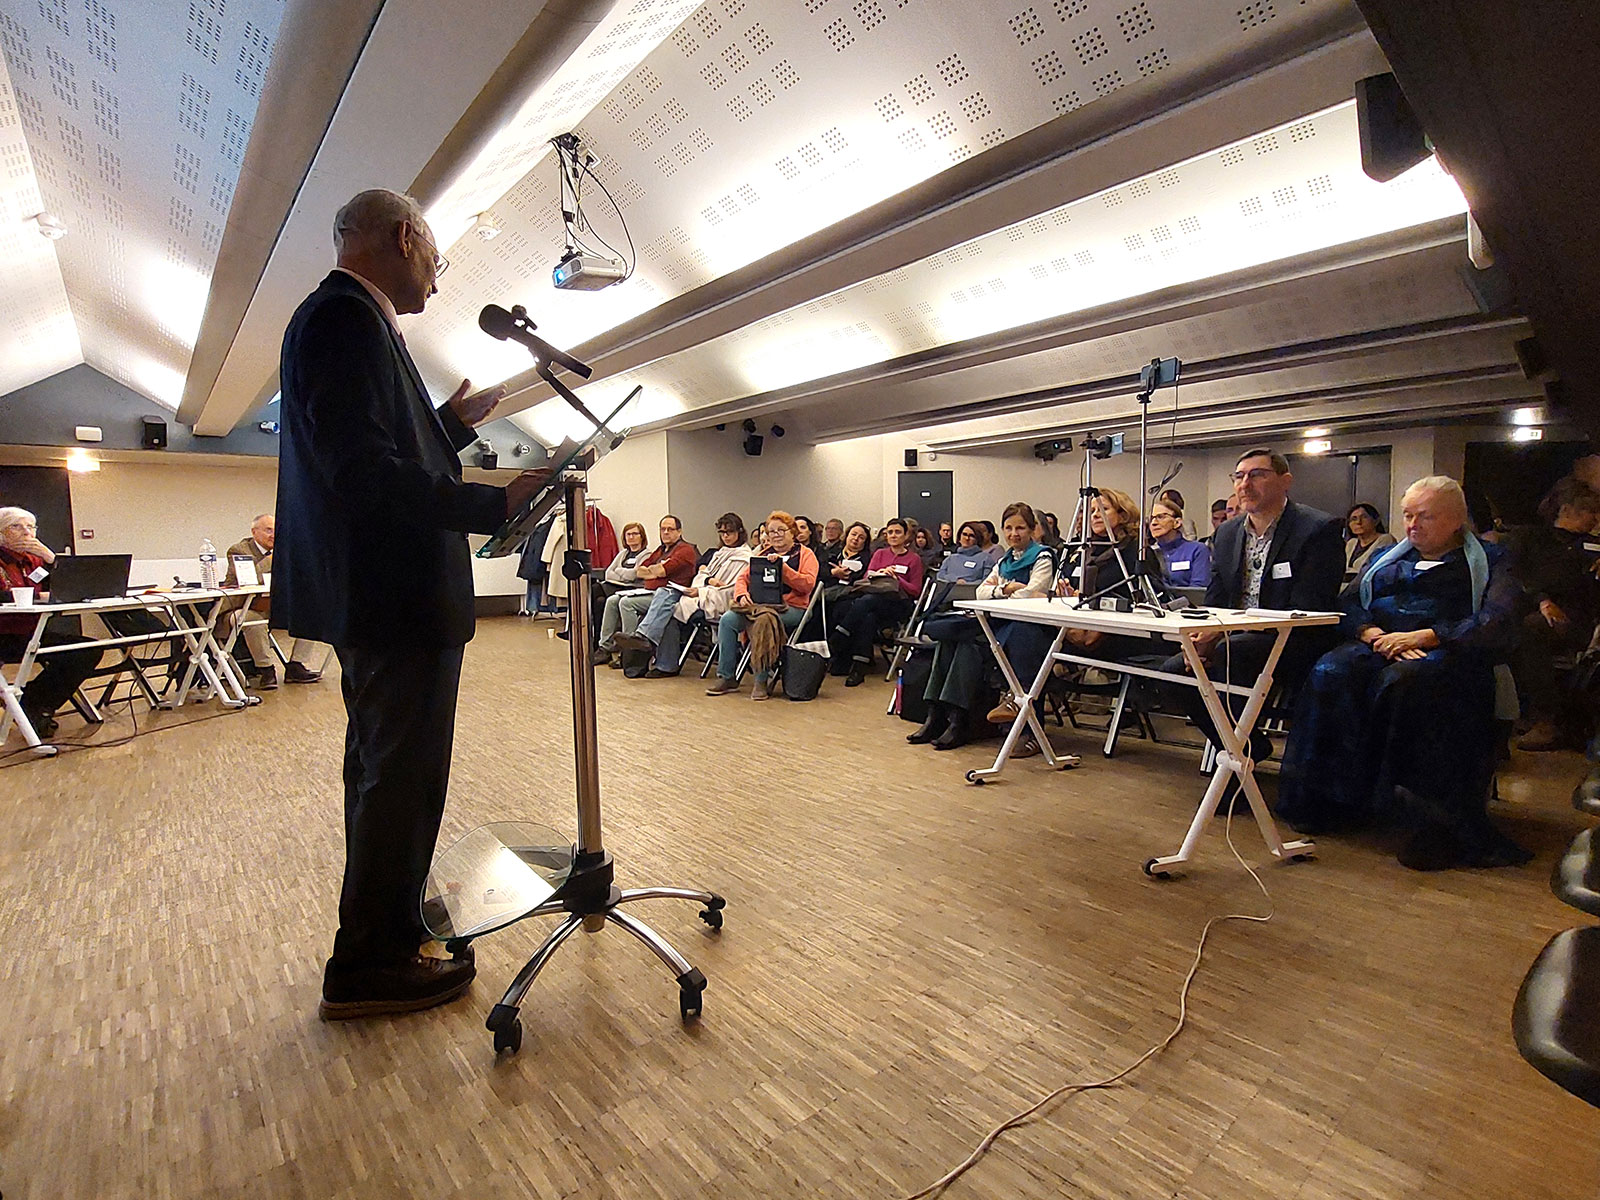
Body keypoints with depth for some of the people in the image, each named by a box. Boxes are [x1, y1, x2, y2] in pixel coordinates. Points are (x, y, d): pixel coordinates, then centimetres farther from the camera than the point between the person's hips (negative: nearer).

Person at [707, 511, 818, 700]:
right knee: (727, 619, -22)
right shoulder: (763, 554, 26)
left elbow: (808, 584, -7)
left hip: (791, 607, -5)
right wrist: (742, 595, -6)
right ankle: (726, 677, -14)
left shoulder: (805, 554, 10)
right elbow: (742, 578, 17)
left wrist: (782, 567, -15)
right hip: (758, 604, 5)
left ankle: (761, 681, -26)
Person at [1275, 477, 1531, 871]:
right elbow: (1349, 609, 13)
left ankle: (1431, 823, -32)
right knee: (1331, 672, -31)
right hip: (1381, 648, 4)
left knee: (1400, 682, -38)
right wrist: (1375, 635, -9)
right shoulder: (1387, 558, 28)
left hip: (1448, 654, -3)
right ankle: (1334, 799, -28)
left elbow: (1497, 626, -3)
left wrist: (1425, 637, -16)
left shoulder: (1489, 562, 16)